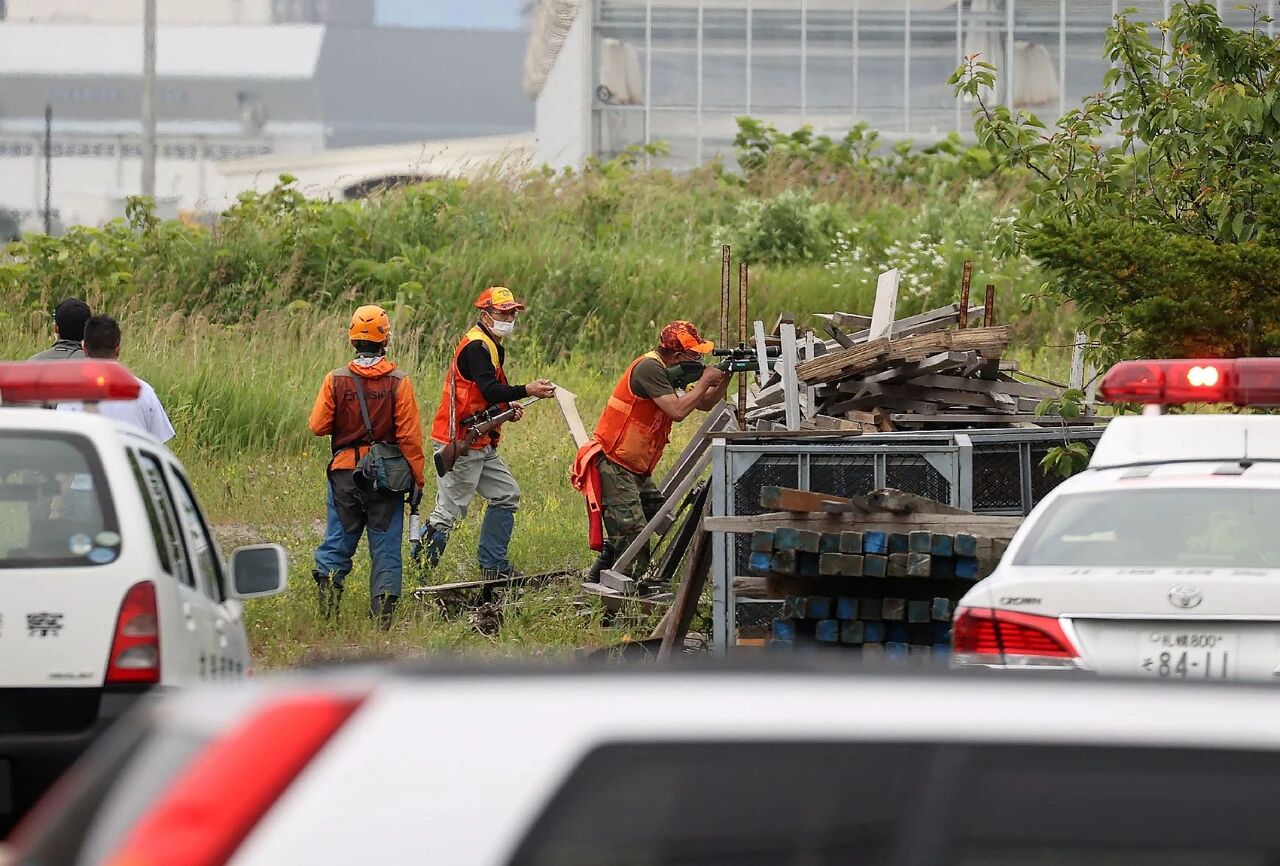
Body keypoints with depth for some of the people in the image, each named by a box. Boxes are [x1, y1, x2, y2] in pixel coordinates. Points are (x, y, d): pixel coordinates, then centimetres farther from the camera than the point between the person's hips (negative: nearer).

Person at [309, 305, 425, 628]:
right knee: (386, 547, 5)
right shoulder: (398, 382, -9)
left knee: (336, 543, 11)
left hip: (345, 471, 1)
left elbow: (319, 426, -2)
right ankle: (382, 616, 1)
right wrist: (417, 479, -2)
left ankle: (328, 610, 2)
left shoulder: (336, 380, -5)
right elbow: (409, 436, -9)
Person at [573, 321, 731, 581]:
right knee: (633, 537, -14)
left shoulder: (664, 370, 13)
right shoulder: (648, 368, -18)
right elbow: (677, 411, -26)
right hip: (614, 468, -10)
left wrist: (724, 380, 3)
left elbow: (704, 404, 20)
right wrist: (705, 381, -14)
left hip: (636, 471, 10)